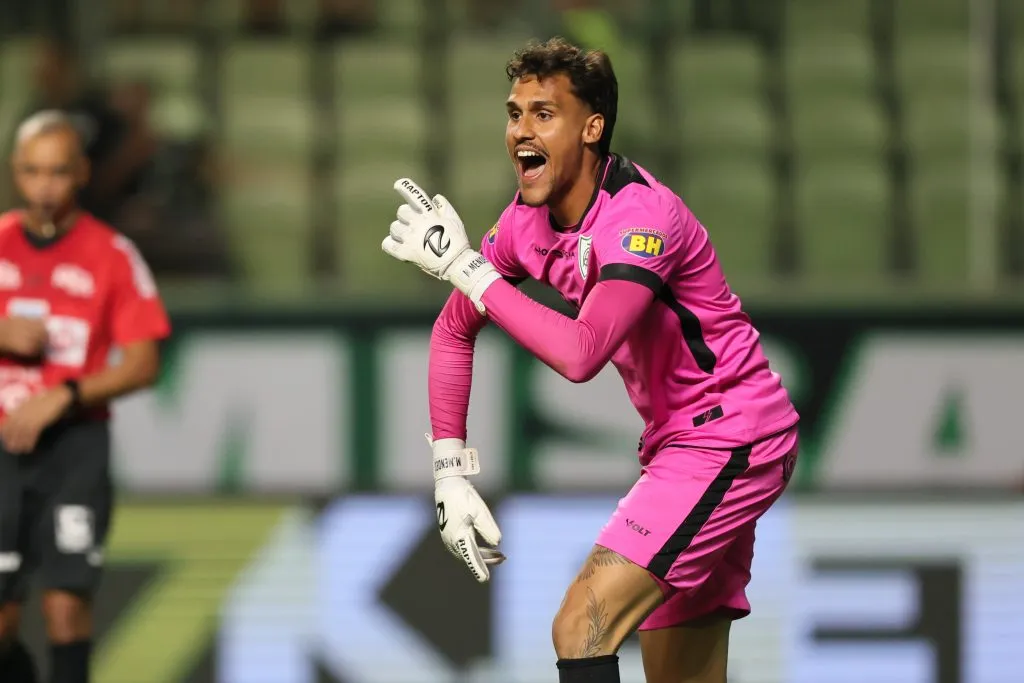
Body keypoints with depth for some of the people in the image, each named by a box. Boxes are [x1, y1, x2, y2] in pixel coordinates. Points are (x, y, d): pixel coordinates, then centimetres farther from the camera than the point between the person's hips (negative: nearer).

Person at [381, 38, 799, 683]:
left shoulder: (644, 216, -24)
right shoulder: (529, 218, 1)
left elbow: (581, 353, -37)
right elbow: (454, 329, 12)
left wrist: (467, 266, -33)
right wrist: (451, 473, 3)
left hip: (731, 441, -9)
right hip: (678, 444, 9)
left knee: (581, 627, -21)